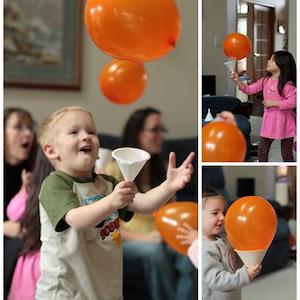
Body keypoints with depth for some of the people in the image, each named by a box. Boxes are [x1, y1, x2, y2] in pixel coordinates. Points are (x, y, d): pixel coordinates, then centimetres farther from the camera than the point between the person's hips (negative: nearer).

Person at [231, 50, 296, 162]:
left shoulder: (287, 84, -17)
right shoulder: (265, 80, 3)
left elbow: (293, 102, -25)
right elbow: (249, 90, 4)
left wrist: (274, 103, -23)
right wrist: (237, 80, -10)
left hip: (284, 121, -6)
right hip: (269, 120, 6)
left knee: (286, 154, 6)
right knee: (262, 151, 11)